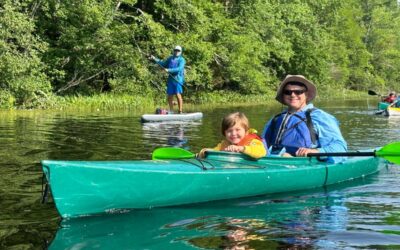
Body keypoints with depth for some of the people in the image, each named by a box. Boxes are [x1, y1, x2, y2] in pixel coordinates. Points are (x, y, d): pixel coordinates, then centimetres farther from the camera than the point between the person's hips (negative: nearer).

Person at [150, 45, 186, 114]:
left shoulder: (182, 60, -2)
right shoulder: (170, 58, 17)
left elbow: (179, 69, -17)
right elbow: (163, 64, 30)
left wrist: (169, 70, -23)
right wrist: (155, 59, 23)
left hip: (178, 79, -6)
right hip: (170, 79, 6)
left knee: (178, 95, -14)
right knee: (170, 96, 6)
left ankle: (180, 111, -12)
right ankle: (171, 111, 15)